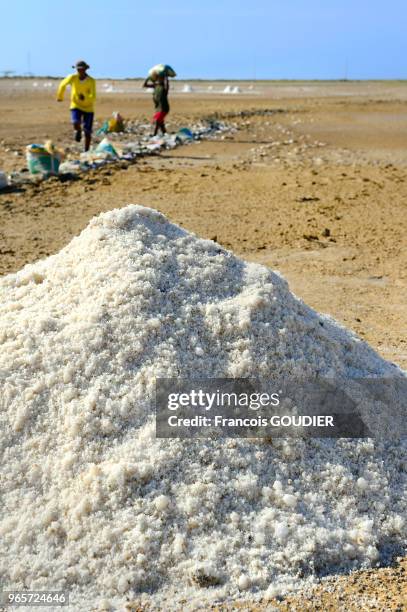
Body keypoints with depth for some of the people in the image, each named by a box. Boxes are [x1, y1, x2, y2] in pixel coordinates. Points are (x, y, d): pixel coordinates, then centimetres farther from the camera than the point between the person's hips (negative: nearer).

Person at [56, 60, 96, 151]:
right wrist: (60, 96, 21)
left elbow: (93, 97, -23)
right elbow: (63, 84, 9)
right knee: (76, 123, -27)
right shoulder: (72, 78, -11)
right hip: (76, 106, 0)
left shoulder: (91, 81, -16)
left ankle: (86, 151, 18)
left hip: (88, 107, 0)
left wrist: (85, 98, -43)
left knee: (87, 132, 0)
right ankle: (78, 132, 10)